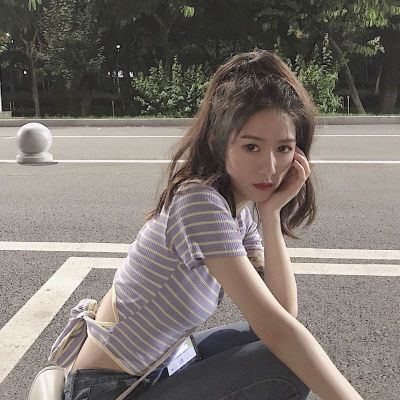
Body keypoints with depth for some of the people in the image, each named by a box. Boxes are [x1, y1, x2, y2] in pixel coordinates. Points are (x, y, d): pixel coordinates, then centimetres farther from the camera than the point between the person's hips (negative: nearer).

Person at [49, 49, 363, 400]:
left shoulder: (240, 209, -1)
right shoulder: (200, 204, -27)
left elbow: (283, 312, -8)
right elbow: (275, 327, -30)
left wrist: (271, 214, -17)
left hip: (152, 366, 8)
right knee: (289, 368, -17)